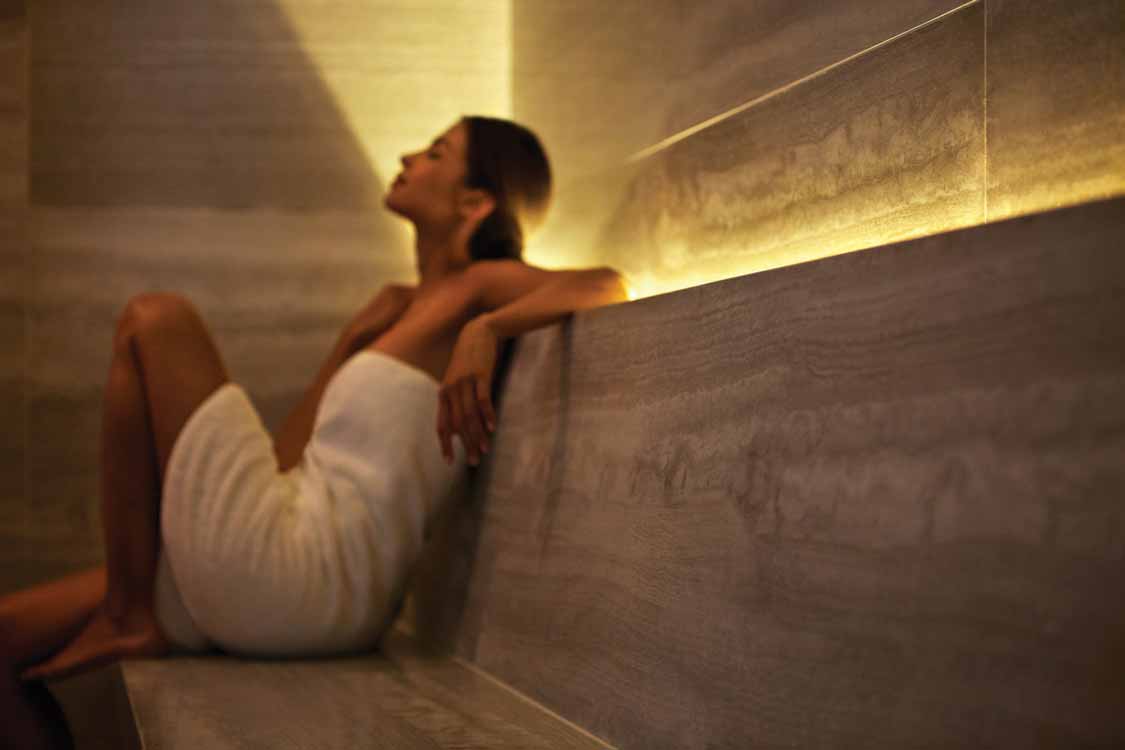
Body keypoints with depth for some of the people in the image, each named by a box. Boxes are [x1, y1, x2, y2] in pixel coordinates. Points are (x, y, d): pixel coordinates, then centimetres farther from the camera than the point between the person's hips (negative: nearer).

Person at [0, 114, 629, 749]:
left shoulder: (478, 287, -2)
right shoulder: (411, 308, 20)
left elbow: (610, 284, -21)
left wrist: (485, 327, -29)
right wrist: (354, 340, 13)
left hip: (292, 577, -9)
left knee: (156, 322, -5)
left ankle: (127, 617, -3)